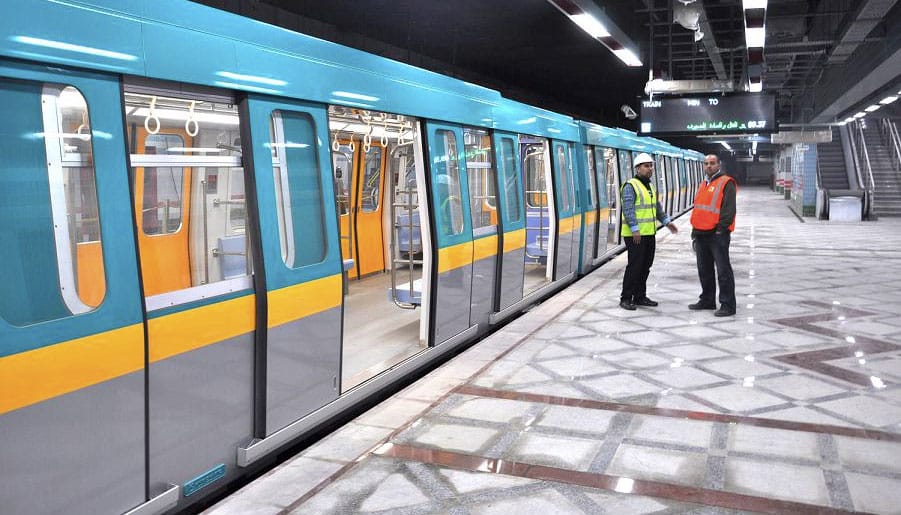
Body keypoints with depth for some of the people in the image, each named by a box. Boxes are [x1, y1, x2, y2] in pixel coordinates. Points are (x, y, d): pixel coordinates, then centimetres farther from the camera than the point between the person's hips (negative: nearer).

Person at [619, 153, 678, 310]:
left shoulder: (650, 186, 17)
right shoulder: (630, 186, -11)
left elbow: (657, 207, 26)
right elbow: (628, 210, -19)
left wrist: (667, 221, 17)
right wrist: (635, 229, -25)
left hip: (649, 233, 8)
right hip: (635, 235, -8)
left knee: (645, 266, 11)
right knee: (634, 266, -7)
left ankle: (640, 297, 20)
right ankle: (626, 298, 1)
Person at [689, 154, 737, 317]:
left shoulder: (726, 183, -7)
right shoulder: (703, 185, 19)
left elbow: (729, 209, -15)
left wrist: (721, 228, -18)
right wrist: (695, 232, 19)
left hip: (717, 234, -8)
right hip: (701, 234, 9)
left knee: (723, 270, -5)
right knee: (704, 270, 15)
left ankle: (728, 305, -2)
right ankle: (707, 300, 27)